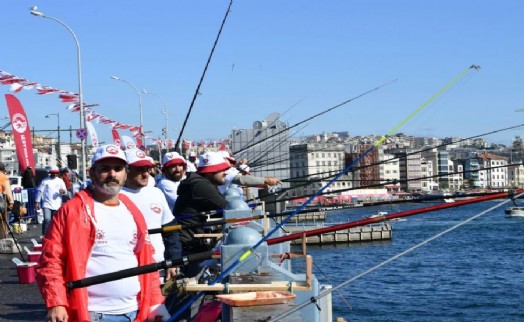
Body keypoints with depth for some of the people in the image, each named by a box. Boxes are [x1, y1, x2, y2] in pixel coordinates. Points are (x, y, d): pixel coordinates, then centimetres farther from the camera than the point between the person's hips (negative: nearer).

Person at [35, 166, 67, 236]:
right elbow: (40, 191, 4)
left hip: (57, 205, 3)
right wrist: (37, 202, 0)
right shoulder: (45, 181, 2)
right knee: (47, 219, -16)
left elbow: (65, 191, 7)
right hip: (47, 204, -3)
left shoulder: (60, 181, 10)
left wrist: (63, 191, -18)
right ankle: (44, 235, -6)